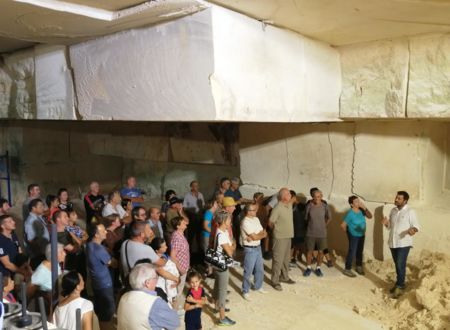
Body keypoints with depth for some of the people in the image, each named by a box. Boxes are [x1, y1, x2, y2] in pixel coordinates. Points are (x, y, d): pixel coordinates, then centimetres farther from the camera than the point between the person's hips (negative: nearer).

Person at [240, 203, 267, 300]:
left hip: (258, 248, 8)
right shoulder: (245, 222, -20)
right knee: (248, 272, 3)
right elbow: (255, 237, -22)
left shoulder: (256, 219, 6)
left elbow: (264, 233, 2)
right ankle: (245, 291, 16)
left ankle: (258, 286, 39)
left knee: (260, 269, 20)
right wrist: (261, 234, -3)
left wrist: (256, 236, -17)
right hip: (250, 249, -8)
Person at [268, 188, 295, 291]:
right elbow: (270, 223, -15)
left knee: (286, 258, 19)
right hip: (280, 237, -8)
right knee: (278, 259, 0)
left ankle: (284, 277, 35)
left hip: (288, 236, 8)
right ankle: (275, 281, 10)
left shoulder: (289, 205, 2)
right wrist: (277, 230, 5)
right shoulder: (278, 208, -21)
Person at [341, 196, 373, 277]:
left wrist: (365, 208, -20)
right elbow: (343, 225, -22)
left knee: (360, 251, 18)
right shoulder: (350, 213, -26)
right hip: (353, 236, -6)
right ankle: (347, 269, 11)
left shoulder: (361, 210, -7)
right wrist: (347, 231, -6)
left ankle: (359, 267, 36)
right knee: (352, 252, -1)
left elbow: (370, 216, -7)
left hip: (361, 235, 6)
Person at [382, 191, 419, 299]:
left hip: (404, 243, -6)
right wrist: (386, 223, -7)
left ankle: (400, 287, 4)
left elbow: (416, 226, -9)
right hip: (393, 242, 6)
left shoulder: (410, 212, -10)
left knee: (401, 265, -6)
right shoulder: (393, 210, 9)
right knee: (397, 265, 15)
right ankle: (399, 284, 27)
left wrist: (412, 230, -31)